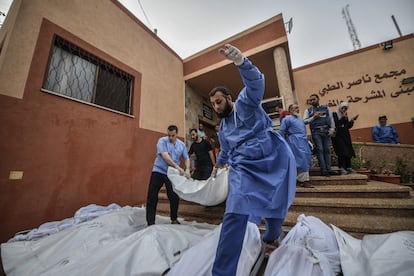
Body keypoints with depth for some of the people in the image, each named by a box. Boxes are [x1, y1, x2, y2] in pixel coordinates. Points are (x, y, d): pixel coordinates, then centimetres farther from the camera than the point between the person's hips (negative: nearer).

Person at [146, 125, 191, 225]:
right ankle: (150, 222, 14)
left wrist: (187, 169, -11)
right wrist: (177, 167, -28)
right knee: (152, 197, 0)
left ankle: (174, 219, 30)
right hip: (158, 171, -3)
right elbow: (165, 156, -22)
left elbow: (186, 159, 7)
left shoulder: (182, 145, 3)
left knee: (174, 197, 9)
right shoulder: (162, 141, -10)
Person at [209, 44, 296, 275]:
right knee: (235, 214, -16)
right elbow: (225, 151, 35)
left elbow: (256, 82, -16)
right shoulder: (223, 129, 21)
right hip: (244, 167, 3)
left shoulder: (245, 102, 5)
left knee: (276, 210, 13)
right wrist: (218, 165, 50)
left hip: (275, 160, -3)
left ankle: (271, 239, 46)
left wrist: (241, 61, -35)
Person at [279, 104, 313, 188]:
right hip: (295, 141, -9)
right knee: (301, 159, -11)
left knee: (307, 159, 7)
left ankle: (301, 178, 16)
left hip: (304, 141, 9)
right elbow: (281, 131, -8)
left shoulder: (299, 119, 24)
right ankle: (304, 180, -4)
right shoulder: (287, 119, -2)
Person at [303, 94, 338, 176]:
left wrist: (332, 129, -2)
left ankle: (328, 169, 4)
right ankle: (323, 170, -4)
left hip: (326, 131, 2)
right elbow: (304, 121, 1)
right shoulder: (308, 110, 10)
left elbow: (331, 119, 10)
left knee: (327, 150, 1)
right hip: (316, 132, -2)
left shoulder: (326, 108, 16)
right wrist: (313, 117, -10)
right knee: (320, 150, -6)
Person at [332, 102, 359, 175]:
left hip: (346, 136, 8)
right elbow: (337, 124, -17)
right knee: (341, 152, -15)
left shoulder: (345, 116, 17)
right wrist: (344, 117, -13)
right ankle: (341, 169, -15)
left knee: (348, 152, 6)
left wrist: (352, 120, 4)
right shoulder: (334, 114, -3)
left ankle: (348, 168, 14)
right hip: (338, 136, -7)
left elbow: (348, 126, 17)